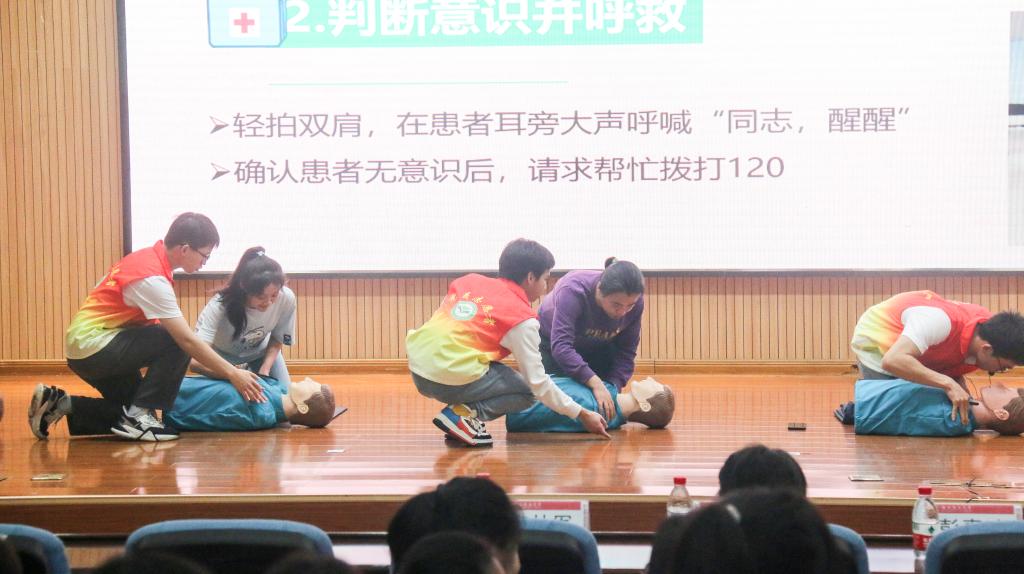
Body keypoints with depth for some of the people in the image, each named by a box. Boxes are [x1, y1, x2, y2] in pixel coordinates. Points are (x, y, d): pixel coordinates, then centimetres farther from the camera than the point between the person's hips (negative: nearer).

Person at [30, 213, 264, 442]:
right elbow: (186, 340, -24)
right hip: (91, 347, -10)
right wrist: (232, 374, -18)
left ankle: (59, 403, 13)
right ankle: (139, 416, -14)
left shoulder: (149, 258, 6)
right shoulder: (152, 278, -23)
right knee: (176, 345, -21)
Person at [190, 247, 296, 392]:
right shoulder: (219, 306, -41)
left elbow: (277, 341, -12)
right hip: (222, 353, -2)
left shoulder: (286, 298, -33)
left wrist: (264, 371, -28)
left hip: (260, 350, 2)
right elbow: (195, 361, -48)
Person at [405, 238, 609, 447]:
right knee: (527, 392, 13)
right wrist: (581, 414, 8)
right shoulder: (522, 318, 0)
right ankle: (464, 414, -6)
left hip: (417, 370, 7)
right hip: (453, 380, -7)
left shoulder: (467, 281, 15)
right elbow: (538, 382, -1)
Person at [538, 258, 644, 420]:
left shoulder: (635, 303, -29)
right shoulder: (573, 291, -42)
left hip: (597, 345, 3)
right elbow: (561, 346, -48)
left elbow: (626, 352, -18)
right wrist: (596, 383, -56)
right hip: (552, 338, -3)